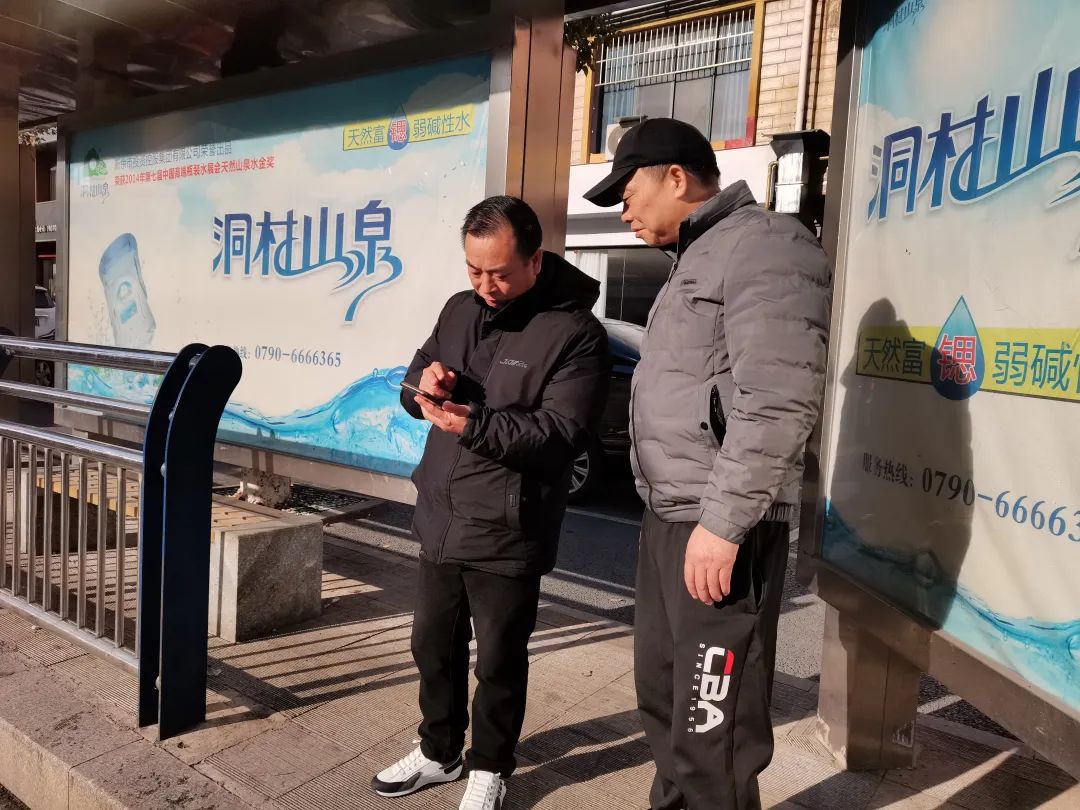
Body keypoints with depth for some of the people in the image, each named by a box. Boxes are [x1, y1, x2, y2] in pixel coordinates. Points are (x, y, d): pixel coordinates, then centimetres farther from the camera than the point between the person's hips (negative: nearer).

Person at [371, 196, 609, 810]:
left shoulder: (575, 332, -13)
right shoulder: (460, 310, 7)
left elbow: (559, 433, -20)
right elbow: (414, 388, 14)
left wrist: (474, 424, -29)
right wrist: (423, 386, -10)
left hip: (508, 534, -6)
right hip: (442, 520, 7)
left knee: (499, 661, 11)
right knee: (434, 644, 20)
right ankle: (440, 752, 43)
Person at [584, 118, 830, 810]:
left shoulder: (764, 245, -10)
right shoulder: (698, 258, 20)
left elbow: (779, 402, -21)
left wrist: (723, 522, -21)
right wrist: (674, 514, 18)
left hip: (720, 529, -10)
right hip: (669, 521, 10)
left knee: (712, 733, -2)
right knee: (663, 699, 20)